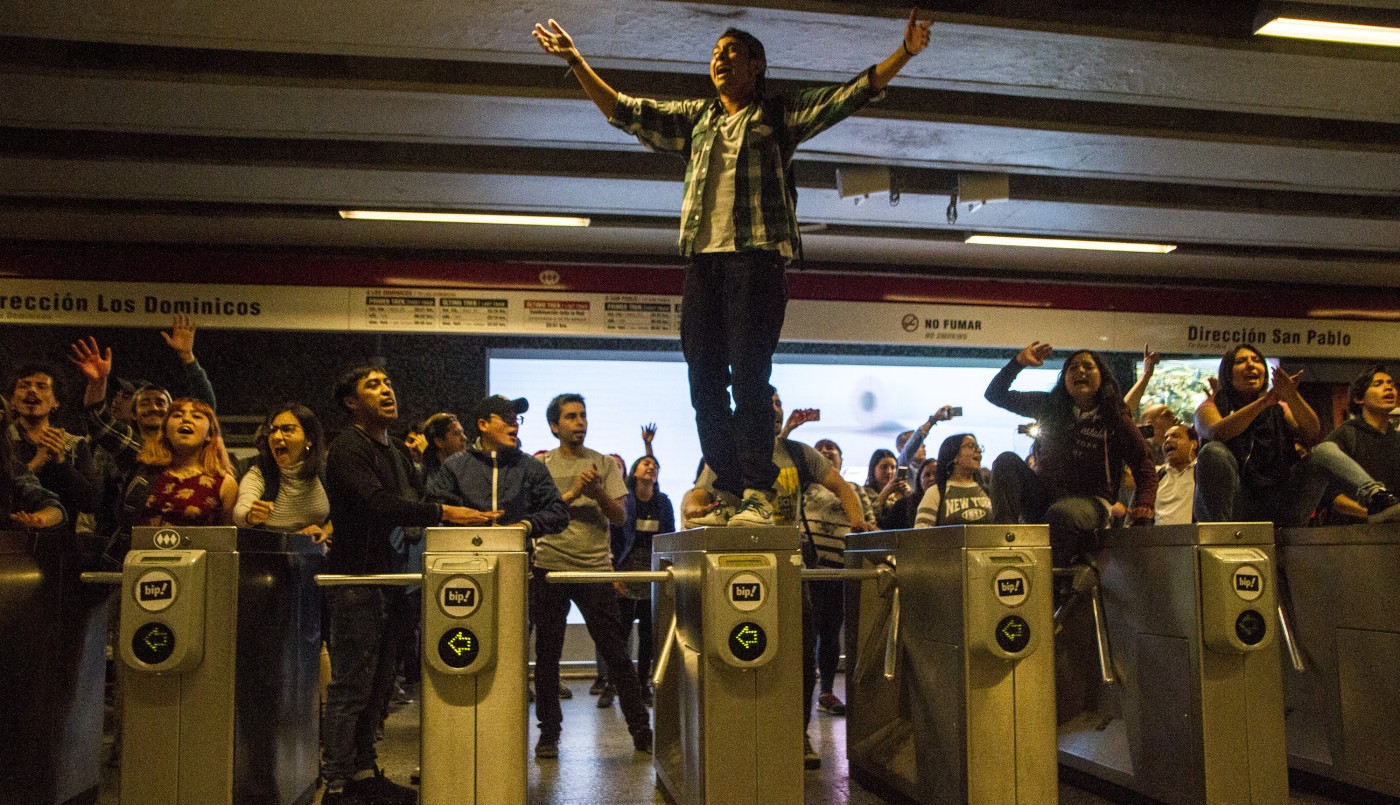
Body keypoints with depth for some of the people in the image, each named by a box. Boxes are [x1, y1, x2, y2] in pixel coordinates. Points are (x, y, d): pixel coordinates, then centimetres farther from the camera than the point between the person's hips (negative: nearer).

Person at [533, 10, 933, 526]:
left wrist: (904, 53, -3)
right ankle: (727, 493, 8)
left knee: (748, 379, -12)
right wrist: (576, 62, 18)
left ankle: (757, 493, -9)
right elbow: (624, 112, 23)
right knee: (705, 382, 1)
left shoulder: (780, 115, 13)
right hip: (703, 259, 5)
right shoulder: (693, 118, 23)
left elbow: (848, 95, 6)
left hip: (756, 257, -4)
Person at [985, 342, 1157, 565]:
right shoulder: (1049, 406, 8)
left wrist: (1144, 504, -17)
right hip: (1043, 494, 3)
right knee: (1007, 461, -22)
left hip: (1089, 500, -3)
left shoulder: (1115, 420, 1)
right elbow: (995, 394, 9)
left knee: (1061, 513, -38)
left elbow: (1144, 465, 0)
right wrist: (1018, 363, -6)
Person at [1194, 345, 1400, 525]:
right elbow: (1217, 432, -16)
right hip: (1236, 509, -3)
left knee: (1325, 450, -15)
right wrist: (1264, 401, -23)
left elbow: (1313, 436, -1)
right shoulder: (1211, 407, 10)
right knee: (1213, 452, -29)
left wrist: (1292, 397, -18)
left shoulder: (1279, 409, 20)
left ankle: (1377, 500, -42)